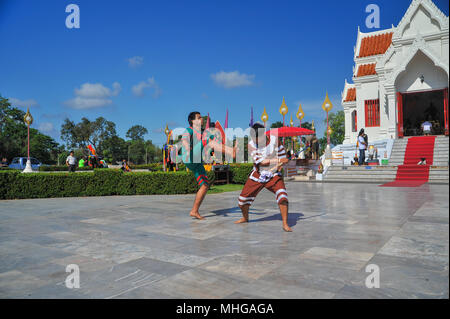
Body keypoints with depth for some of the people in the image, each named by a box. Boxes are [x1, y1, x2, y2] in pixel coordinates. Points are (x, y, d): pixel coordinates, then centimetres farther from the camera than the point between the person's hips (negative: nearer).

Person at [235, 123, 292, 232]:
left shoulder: (274, 140, -13)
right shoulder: (251, 144, -13)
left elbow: (282, 156, 1)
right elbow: (260, 161, -21)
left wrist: (280, 164, -17)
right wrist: (278, 160, -27)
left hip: (274, 175, -1)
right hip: (257, 175, 2)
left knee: (282, 196, -24)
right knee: (243, 199, 5)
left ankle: (285, 224, -11)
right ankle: (245, 218, 35)